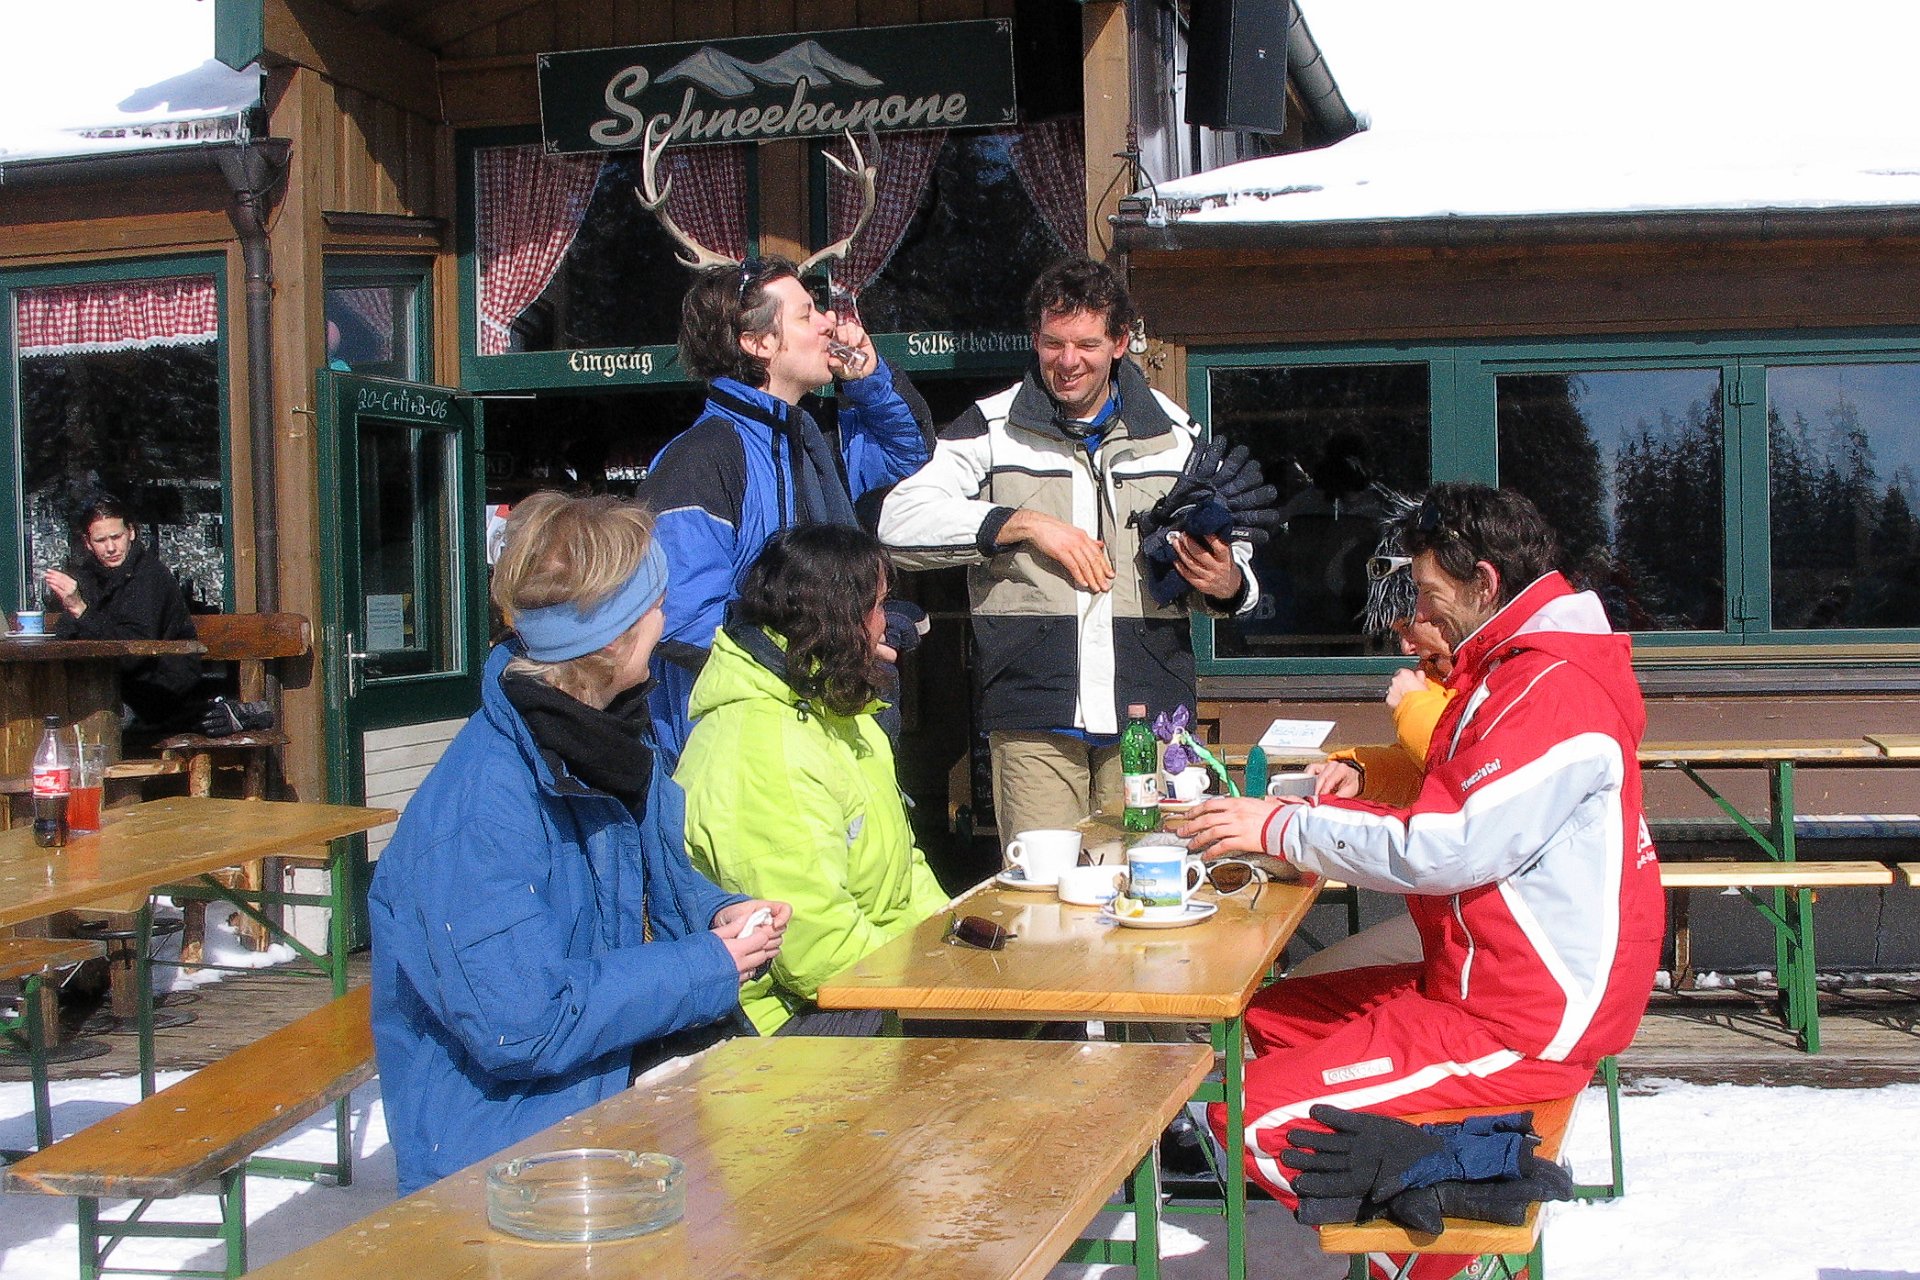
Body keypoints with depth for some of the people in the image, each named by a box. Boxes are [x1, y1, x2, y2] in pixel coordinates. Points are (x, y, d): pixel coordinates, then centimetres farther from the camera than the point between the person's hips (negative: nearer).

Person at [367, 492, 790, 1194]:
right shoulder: (481, 806, -24)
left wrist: (720, 916, -3)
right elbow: (522, 1026, -25)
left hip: (603, 1095, 8)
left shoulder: (600, 742, 6)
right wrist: (706, 967, -18)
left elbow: (662, 878, 20)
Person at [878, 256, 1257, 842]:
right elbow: (900, 521, -6)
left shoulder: (1175, 433, 14)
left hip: (1149, 712, 2)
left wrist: (1227, 585, -5)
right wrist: (1025, 524, -12)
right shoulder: (992, 429, 6)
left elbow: (1231, 563, 20)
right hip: (1034, 725, -2)